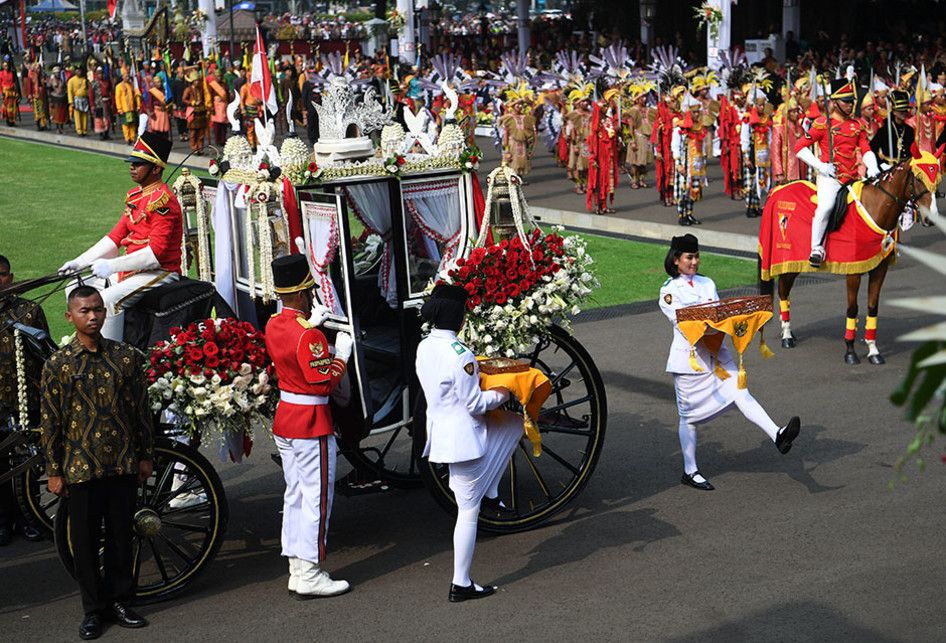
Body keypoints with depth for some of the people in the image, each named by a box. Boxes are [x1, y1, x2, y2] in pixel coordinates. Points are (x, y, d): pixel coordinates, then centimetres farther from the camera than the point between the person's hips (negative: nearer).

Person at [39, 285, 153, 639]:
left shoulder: (127, 356, 2)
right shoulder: (58, 364, -2)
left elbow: (142, 409, 7)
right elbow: (50, 422, 0)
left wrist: (145, 455, 7)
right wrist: (54, 471, -1)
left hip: (123, 464, 2)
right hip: (81, 467, -1)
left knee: (122, 535, 9)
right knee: (85, 541, 6)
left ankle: (120, 602, 23)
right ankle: (93, 609, 18)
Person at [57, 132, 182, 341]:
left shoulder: (163, 201, -18)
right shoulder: (135, 196, 12)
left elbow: (156, 251, -25)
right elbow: (115, 237, 15)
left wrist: (112, 265, -26)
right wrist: (79, 262, 6)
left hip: (159, 273, -10)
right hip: (133, 269, 10)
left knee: (109, 299, -30)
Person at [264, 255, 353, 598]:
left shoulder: (273, 324, 5)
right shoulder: (309, 336, -22)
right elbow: (324, 384, -22)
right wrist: (341, 353, -11)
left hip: (284, 418, 9)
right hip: (312, 423, -9)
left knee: (295, 495, 15)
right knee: (317, 497, -1)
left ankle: (297, 569, 21)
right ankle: (310, 575, 2)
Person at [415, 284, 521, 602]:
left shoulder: (424, 347, 2)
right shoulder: (459, 355, -24)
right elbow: (474, 404, -19)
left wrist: (476, 374, 15)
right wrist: (500, 394, -2)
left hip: (439, 429, 9)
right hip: (461, 438, -9)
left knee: (514, 424, 24)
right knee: (468, 510, 2)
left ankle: (490, 492, 20)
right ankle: (461, 585, 9)